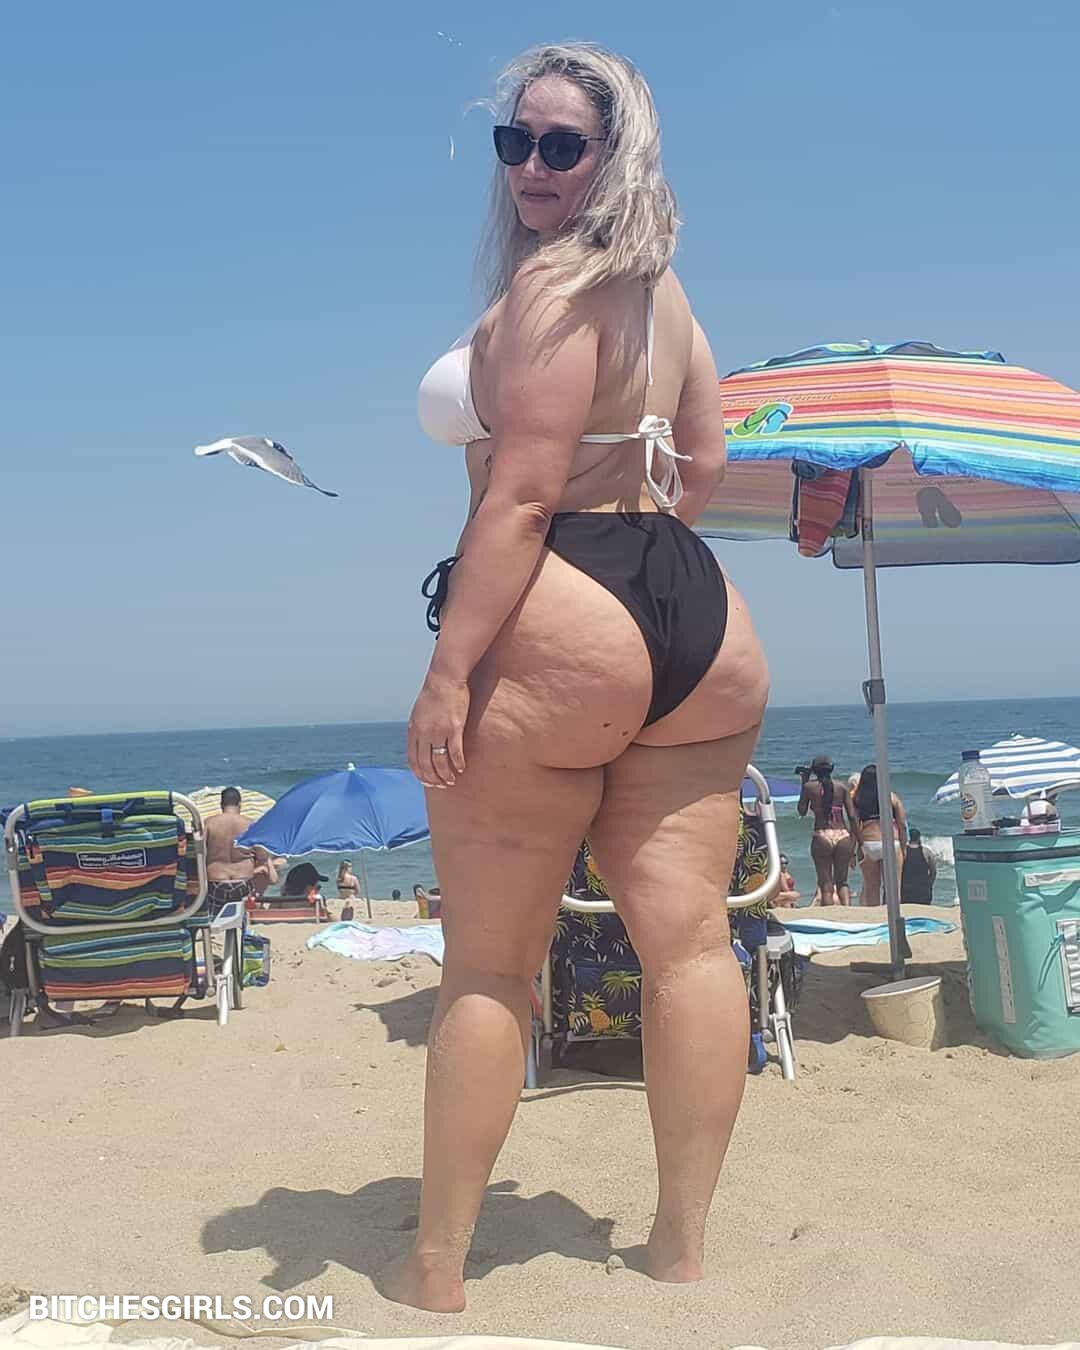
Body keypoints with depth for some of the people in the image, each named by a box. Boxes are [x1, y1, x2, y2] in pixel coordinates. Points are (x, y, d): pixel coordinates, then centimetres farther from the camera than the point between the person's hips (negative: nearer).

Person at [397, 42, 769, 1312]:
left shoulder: (550, 283, -8)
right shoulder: (661, 286, 19)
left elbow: (520, 495, -16)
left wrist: (447, 668, -17)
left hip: (556, 637, -9)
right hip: (698, 620, 9)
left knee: (487, 966, 1)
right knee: (689, 938, 6)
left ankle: (437, 1271, 13)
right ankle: (685, 1243, 17)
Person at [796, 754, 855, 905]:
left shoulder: (809, 786, 3)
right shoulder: (842, 786, 8)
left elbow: (802, 811, 13)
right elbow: (852, 816, 4)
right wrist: (853, 842, 9)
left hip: (821, 836, -2)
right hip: (842, 836, 2)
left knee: (826, 884, 4)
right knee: (842, 881, 12)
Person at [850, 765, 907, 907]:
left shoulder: (856, 799, 3)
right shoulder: (892, 797, 4)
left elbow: (854, 825, -3)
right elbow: (902, 825, 3)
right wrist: (903, 847, 10)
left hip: (867, 845, 1)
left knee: (871, 887, 10)